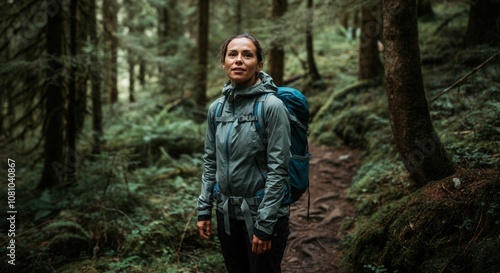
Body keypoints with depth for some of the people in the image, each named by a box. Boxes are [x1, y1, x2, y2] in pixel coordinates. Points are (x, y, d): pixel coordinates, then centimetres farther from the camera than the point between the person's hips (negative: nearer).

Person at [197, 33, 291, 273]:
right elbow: (210, 162, 9)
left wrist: (264, 225, -17)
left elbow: (278, 169, -16)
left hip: (262, 214, -5)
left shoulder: (271, 106, -14)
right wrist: (204, 209, 6)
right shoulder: (216, 108, 3)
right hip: (227, 214, 5)